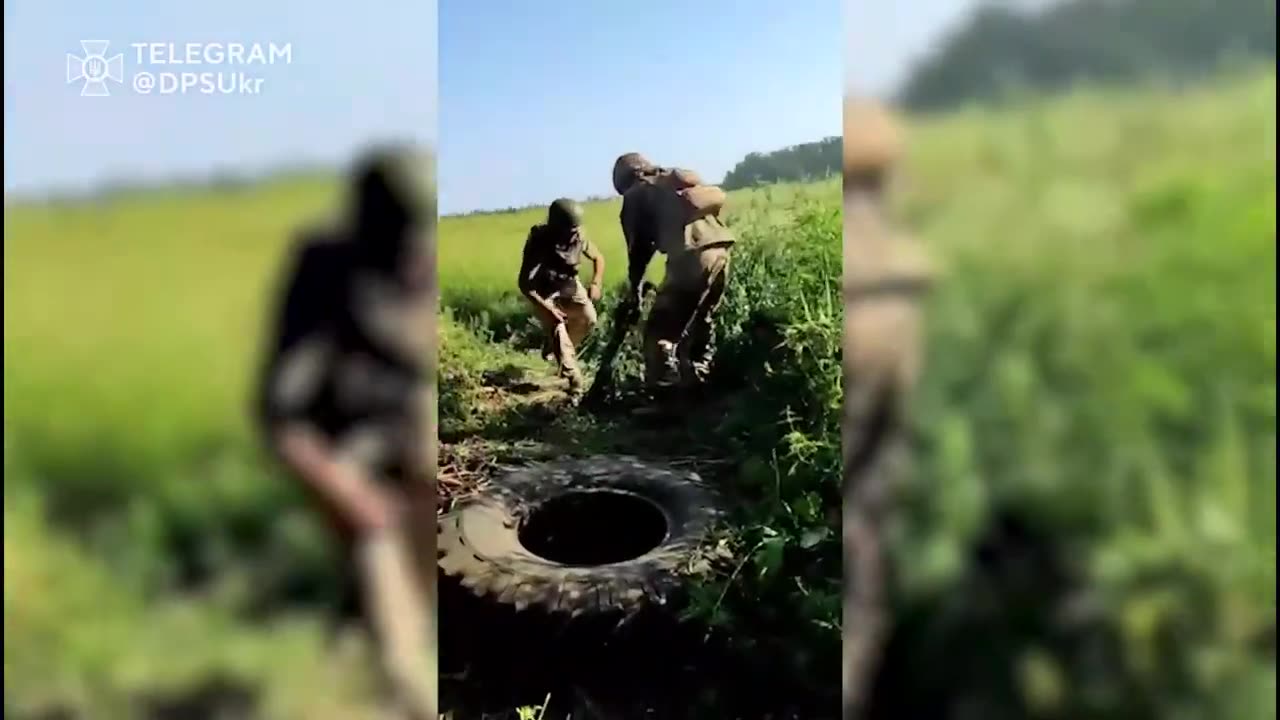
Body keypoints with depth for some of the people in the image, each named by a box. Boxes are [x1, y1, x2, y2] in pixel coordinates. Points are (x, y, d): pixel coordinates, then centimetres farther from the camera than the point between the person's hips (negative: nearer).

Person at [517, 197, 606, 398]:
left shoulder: (579, 238, -19)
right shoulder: (538, 243, -30)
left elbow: (598, 257, 1)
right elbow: (524, 283, -29)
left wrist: (596, 284, -15)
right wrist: (547, 308, -36)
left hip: (568, 285, 4)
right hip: (544, 291, -4)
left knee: (588, 317, -16)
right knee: (557, 328, -21)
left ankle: (555, 346, 12)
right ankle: (575, 381, -16)